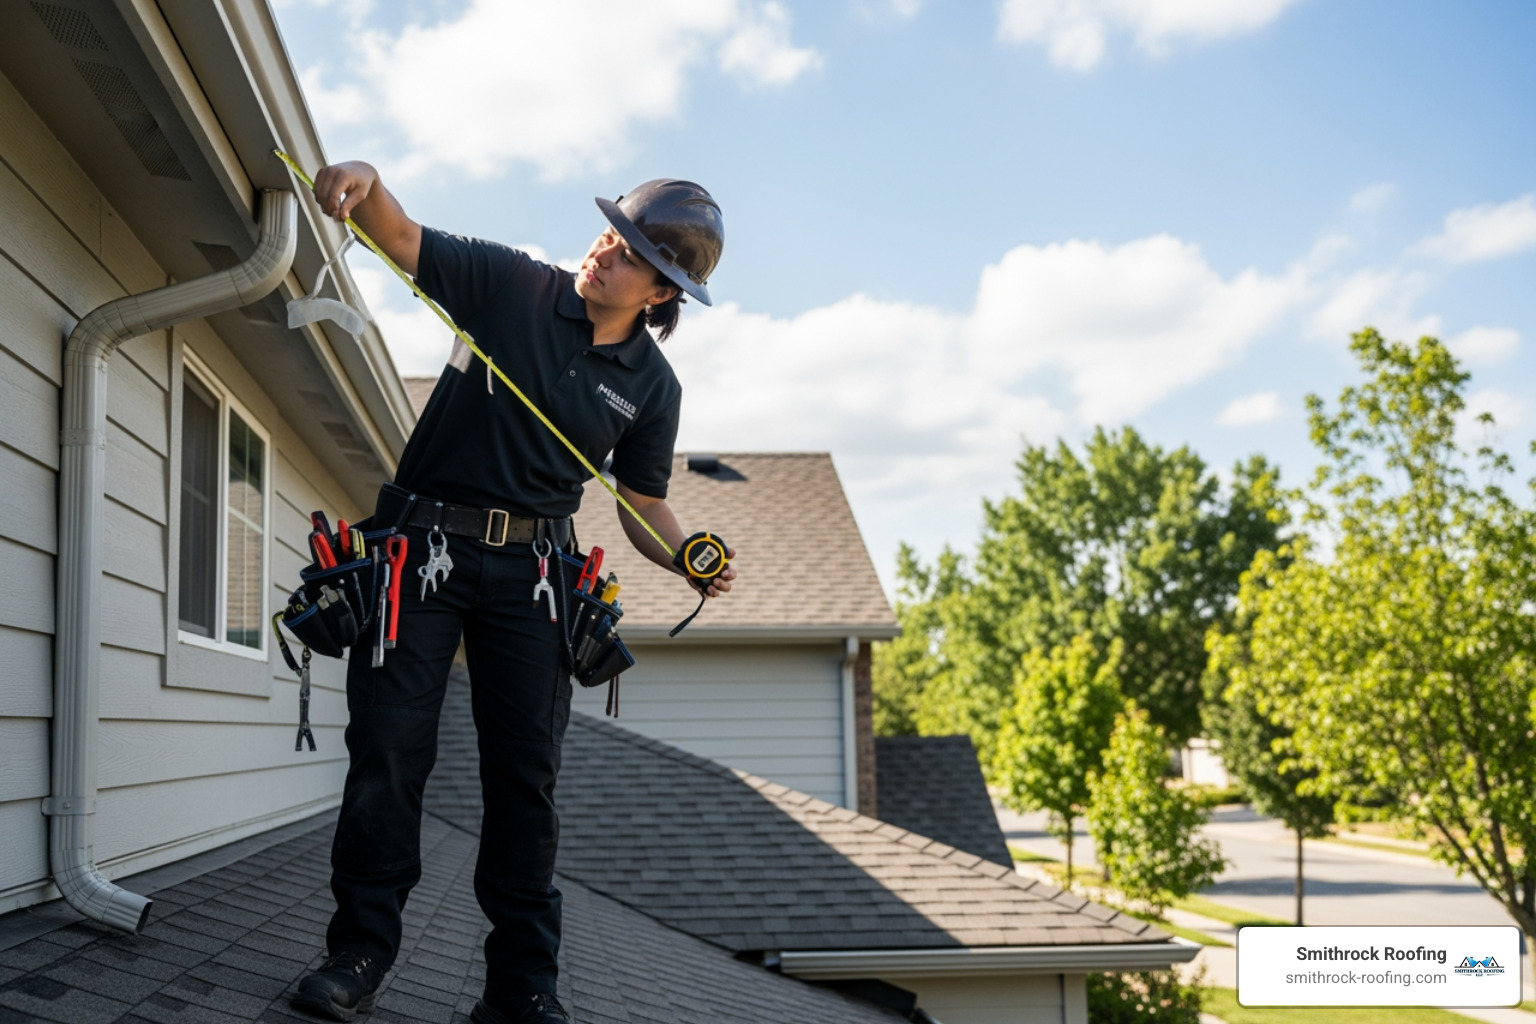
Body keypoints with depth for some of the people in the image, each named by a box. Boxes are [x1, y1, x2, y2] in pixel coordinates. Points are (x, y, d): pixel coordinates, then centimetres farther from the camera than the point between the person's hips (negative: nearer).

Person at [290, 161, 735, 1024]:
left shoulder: (652, 387, 3)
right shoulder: (511, 286, -4)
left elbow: (643, 502, 11)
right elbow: (402, 238, -9)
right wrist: (367, 183, -32)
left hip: (532, 571, 2)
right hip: (426, 541, -2)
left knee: (526, 775, 2)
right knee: (390, 748, -5)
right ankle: (361, 950, 5)